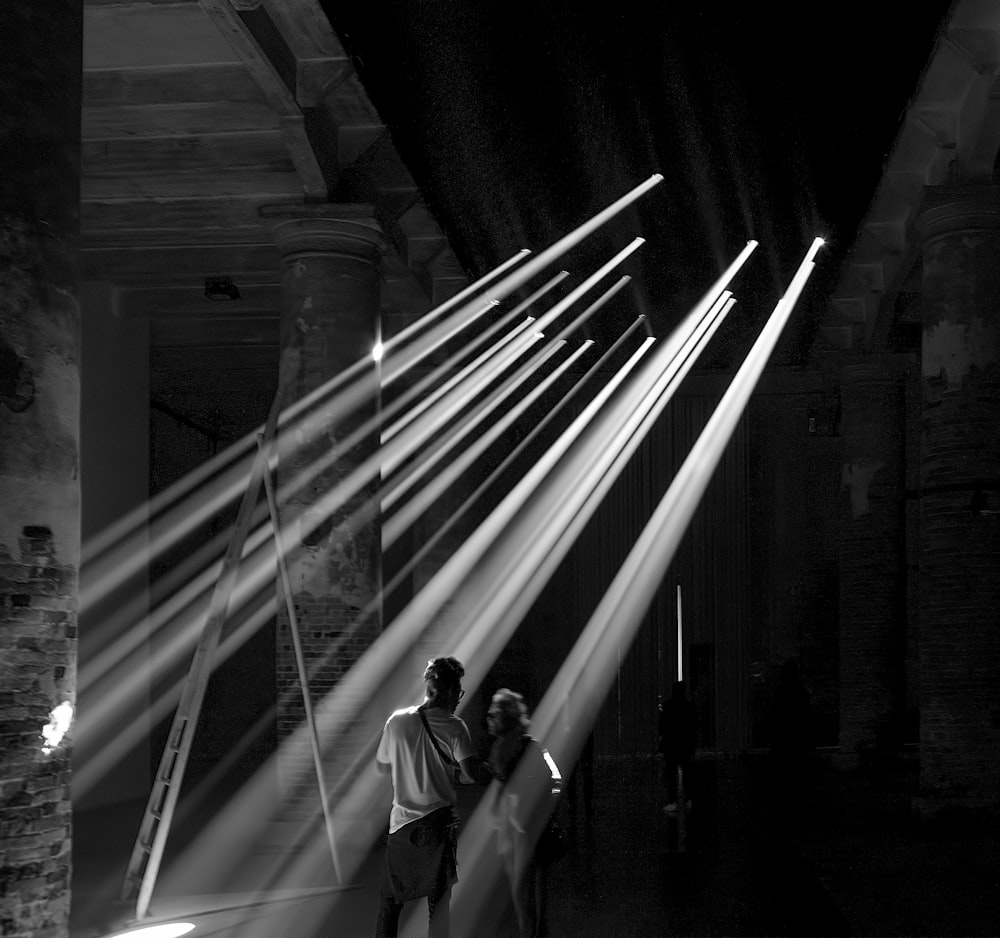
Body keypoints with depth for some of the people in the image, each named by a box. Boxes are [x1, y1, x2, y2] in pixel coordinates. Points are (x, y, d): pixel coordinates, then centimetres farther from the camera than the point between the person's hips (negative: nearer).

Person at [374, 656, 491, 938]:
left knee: (390, 899, 14)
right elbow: (472, 772, -22)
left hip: (401, 822, 3)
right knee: (439, 901, 6)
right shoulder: (453, 727, -11)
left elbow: (382, 765, 14)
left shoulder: (397, 721, 1)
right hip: (438, 822, -3)